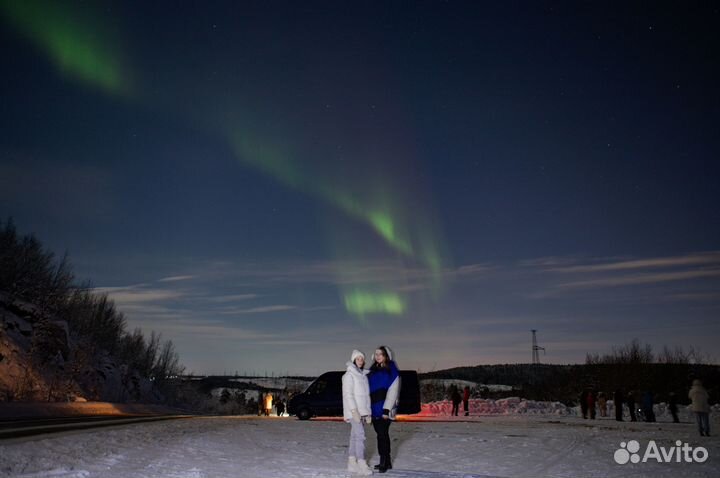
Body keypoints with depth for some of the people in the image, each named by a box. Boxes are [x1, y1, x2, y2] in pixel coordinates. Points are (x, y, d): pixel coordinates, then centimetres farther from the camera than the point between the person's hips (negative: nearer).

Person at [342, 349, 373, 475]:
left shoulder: (363, 375, 16)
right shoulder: (349, 375, -7)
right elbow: (348, 394, -14)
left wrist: (368, 413, 15)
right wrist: (354, 411, -21)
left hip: (362, 411, 7)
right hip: (354, 411, -7)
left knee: (355, 436, 8)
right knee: (360, 436, -14)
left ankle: (352, 463, 11)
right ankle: (361, 465, -15)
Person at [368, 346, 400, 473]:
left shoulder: (392, 370, -7)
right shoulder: (373, 370, 13)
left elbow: (393, 391, -12)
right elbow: (369, 389, 16)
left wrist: (387, 409, -17)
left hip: (384, 409, -7)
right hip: (374, 409, 7)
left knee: (382, 435, -7)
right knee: (382, 434, 12)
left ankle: (384, 462, 0)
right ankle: (387, 462, 20)